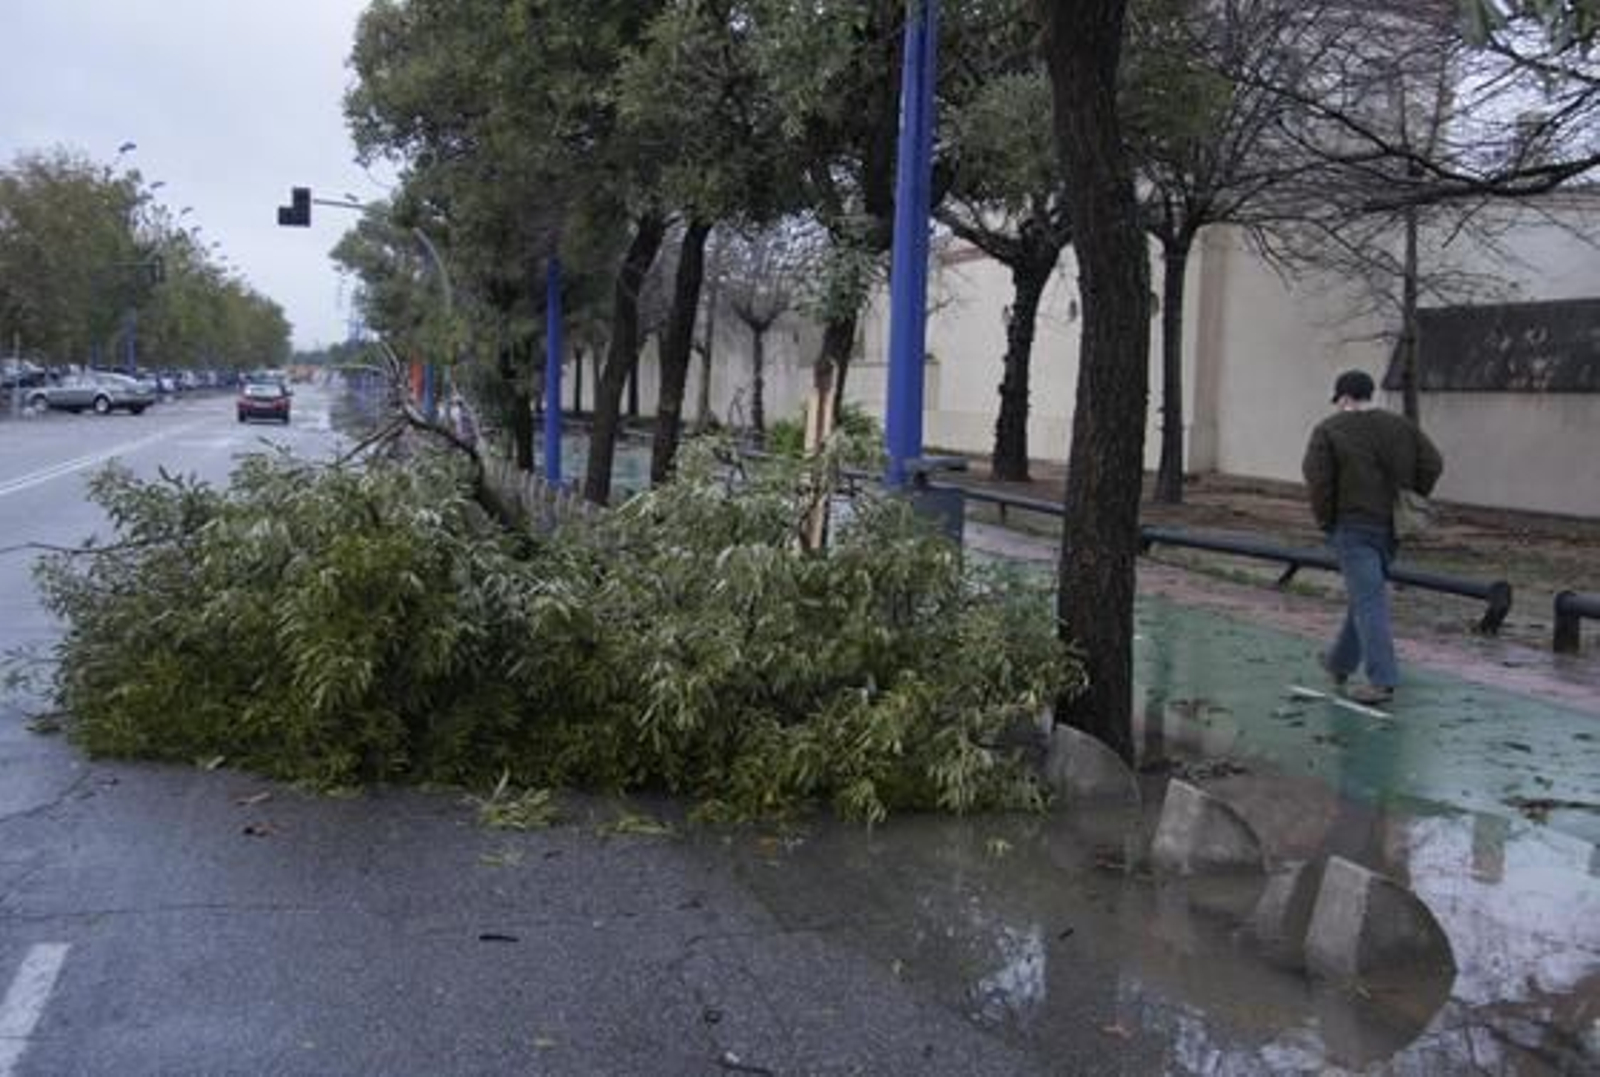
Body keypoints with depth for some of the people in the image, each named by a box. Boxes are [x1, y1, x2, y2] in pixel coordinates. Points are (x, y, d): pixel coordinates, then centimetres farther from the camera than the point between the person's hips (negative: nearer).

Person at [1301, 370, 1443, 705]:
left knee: (1369, 602, -6)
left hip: (1352, 526, -5)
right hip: (1390, 525, 6)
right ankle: (1341, 663, 33)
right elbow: (1433, 464, 4)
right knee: (1364, 593, 18)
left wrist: (1325, 520, -3)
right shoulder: (1400, 425, 9)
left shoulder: (1329, 430, -5)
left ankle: (1382, 680, -11)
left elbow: (1316, 479, -15)